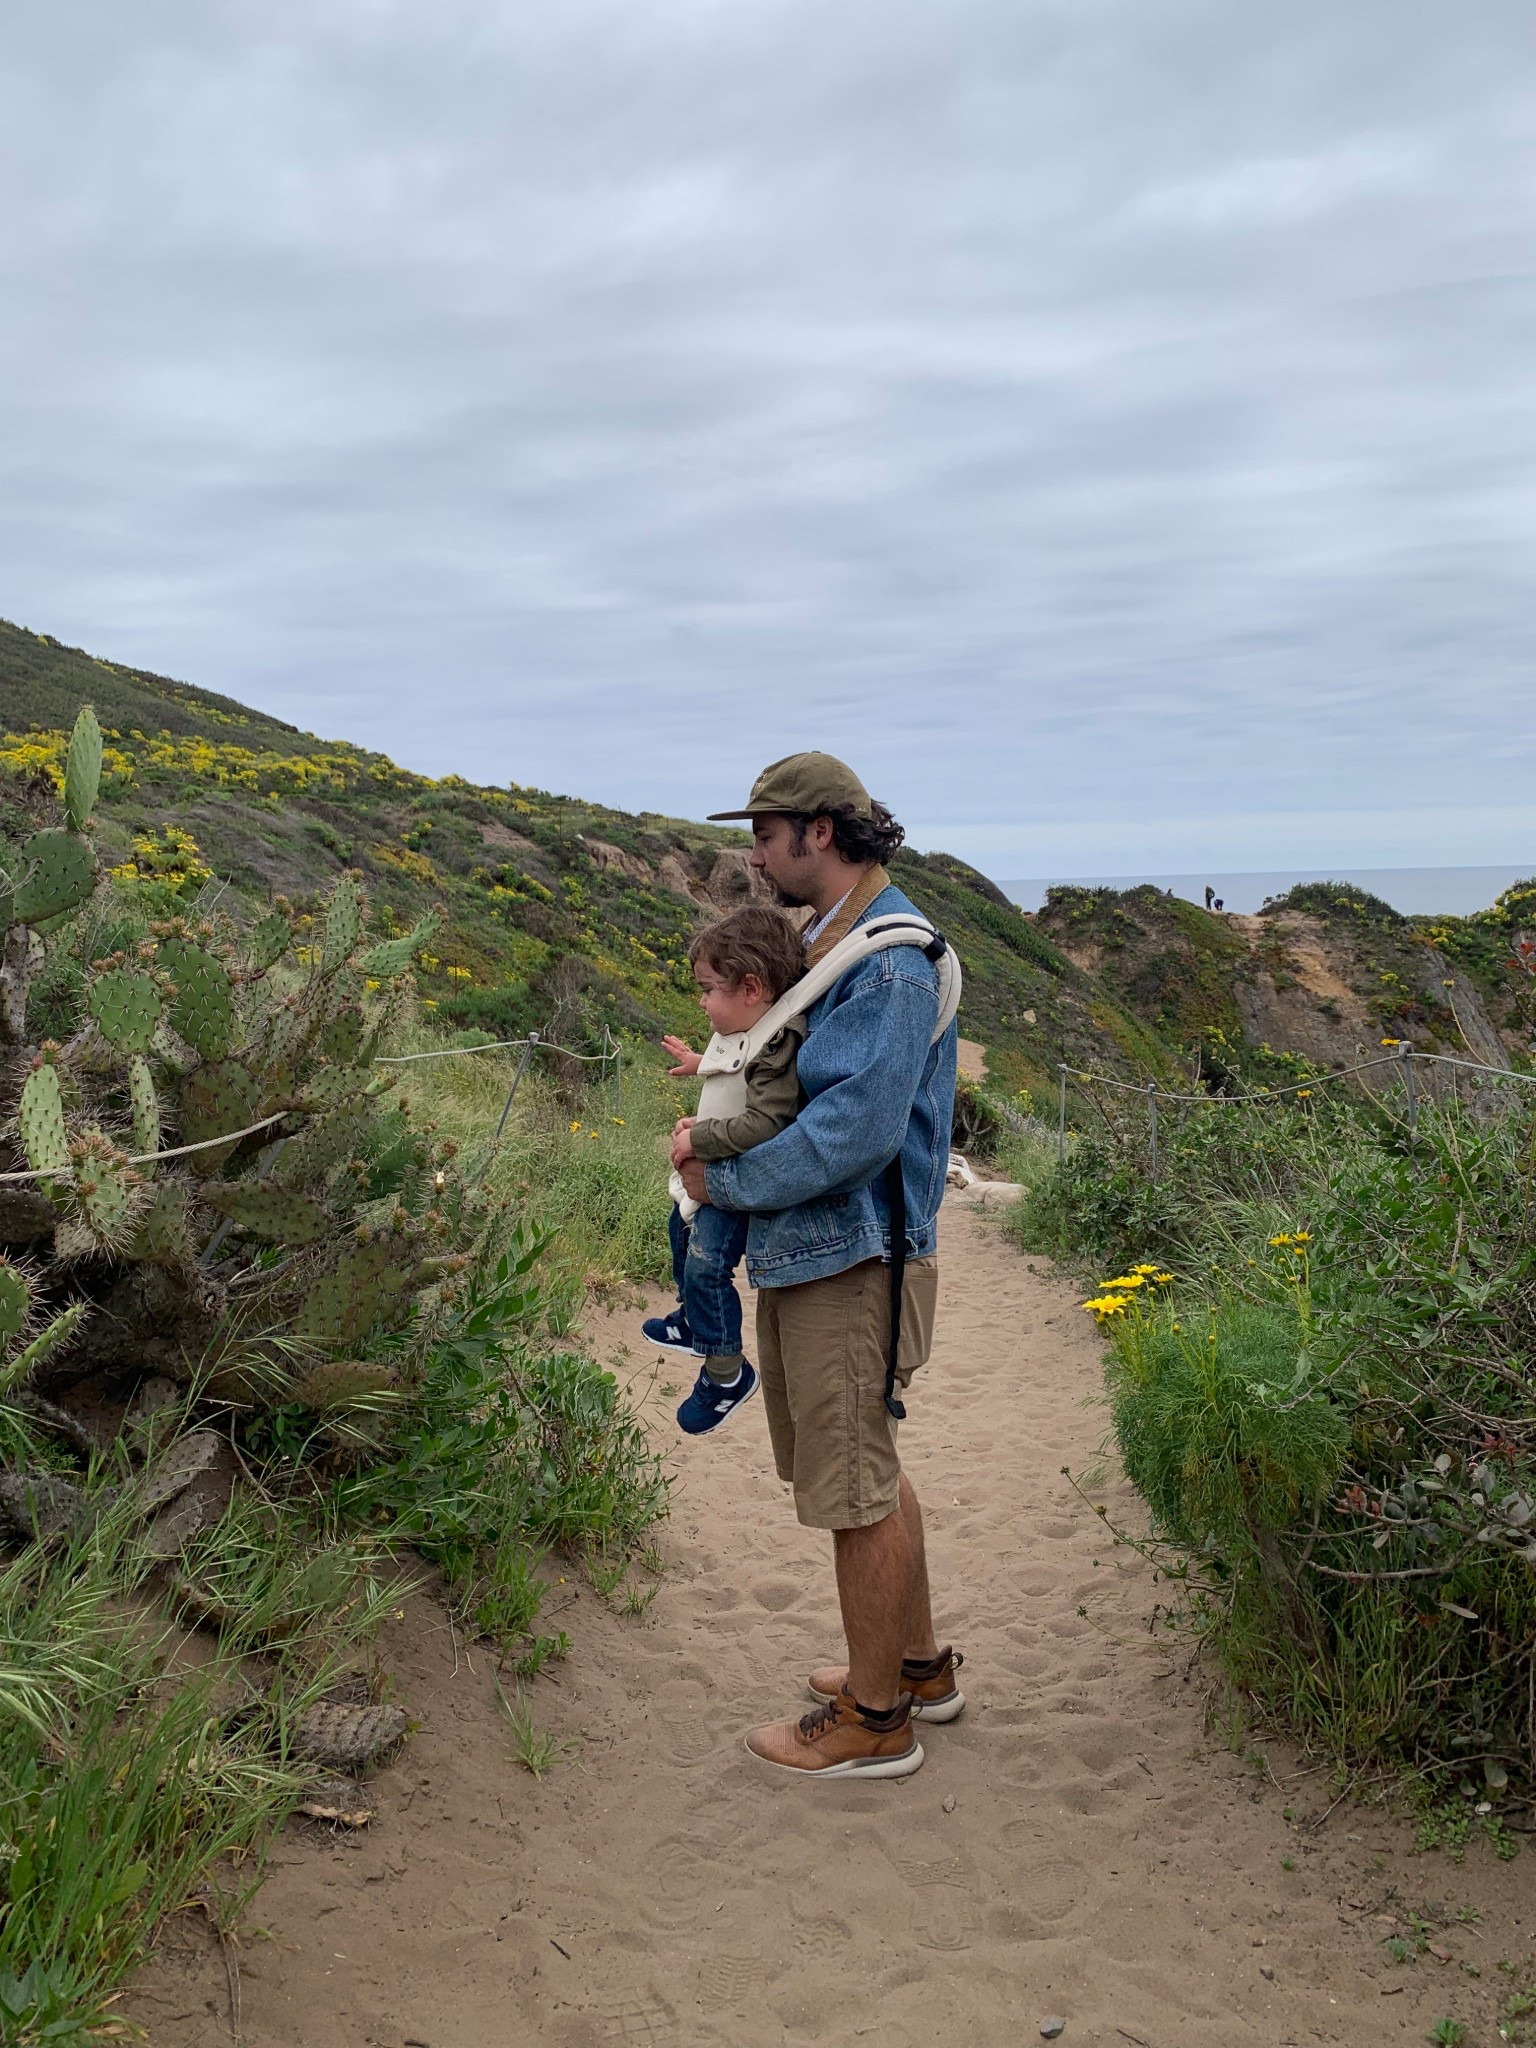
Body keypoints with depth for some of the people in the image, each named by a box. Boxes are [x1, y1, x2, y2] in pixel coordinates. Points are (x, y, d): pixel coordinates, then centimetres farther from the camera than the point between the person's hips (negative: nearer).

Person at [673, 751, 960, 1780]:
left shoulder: (892, 961, -20)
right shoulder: (832, 941, 12)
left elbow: (857, 1129, -27)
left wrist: (722, 1180, -17)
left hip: (846, 1261, -10)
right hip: (812, 1246, 10)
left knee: (854, 1487, 2)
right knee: (869, 1466, 21)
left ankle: (873, 1719, 18)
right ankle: (918, 1664, 38)